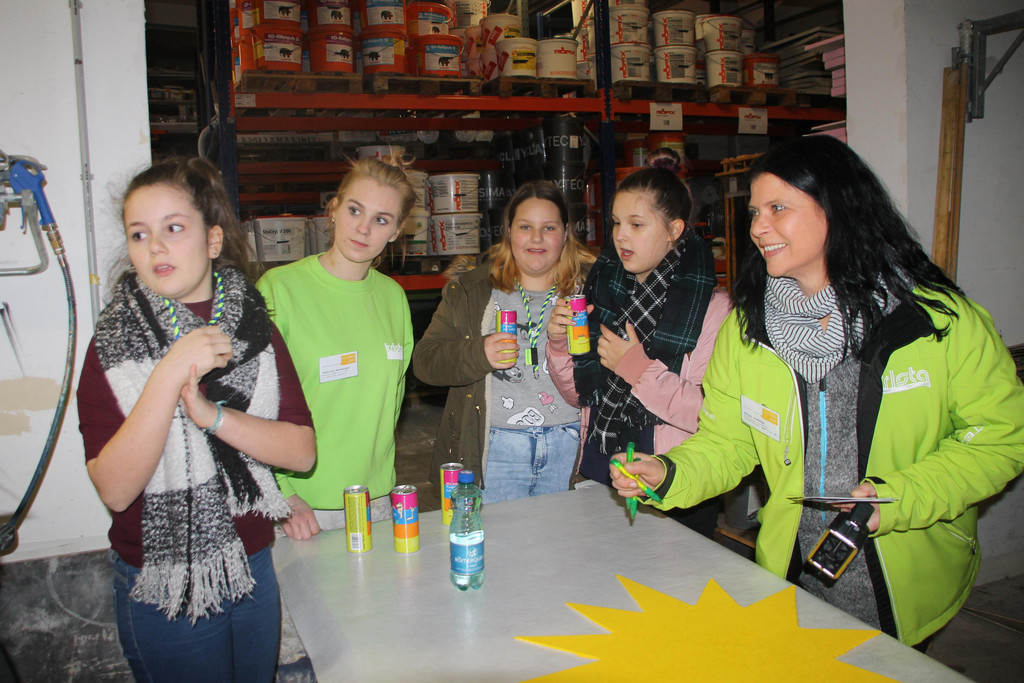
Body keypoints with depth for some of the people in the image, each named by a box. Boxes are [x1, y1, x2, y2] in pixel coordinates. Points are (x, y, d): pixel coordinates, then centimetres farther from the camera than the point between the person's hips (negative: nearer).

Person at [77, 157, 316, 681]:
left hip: (253, 573, 4)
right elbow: (115, 490, -20)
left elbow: (302, 451, -9)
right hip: (163, 592, -3)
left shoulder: (255, 327, -2)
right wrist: (170, 373, -27)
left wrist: (212, 415, -23)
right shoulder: (114, 347, -11)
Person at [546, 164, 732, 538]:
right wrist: (559, 344, -7)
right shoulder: (603, 288, 4)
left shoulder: (712, 305, -12)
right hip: (599, 475, 5)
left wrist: (639, 368, -22)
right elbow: (579, 394, 9)